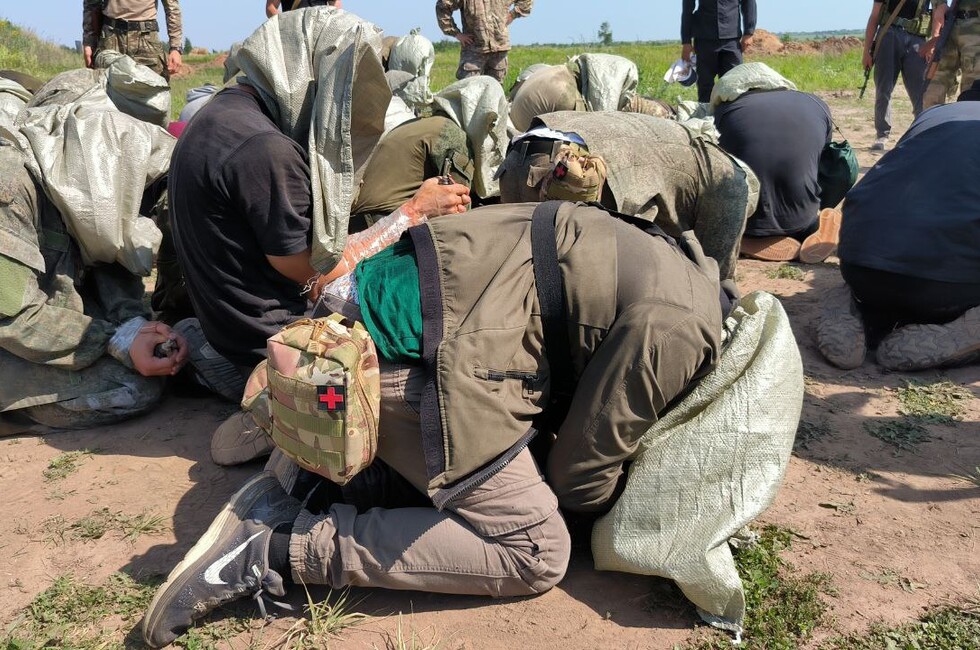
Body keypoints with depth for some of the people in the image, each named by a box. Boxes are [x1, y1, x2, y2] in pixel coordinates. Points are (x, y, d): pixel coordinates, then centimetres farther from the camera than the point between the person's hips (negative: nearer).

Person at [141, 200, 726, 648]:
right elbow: (582, 470, -2)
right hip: (414, 358, -10)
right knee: (536, 552, -1)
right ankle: (284, 547, -6)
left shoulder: (676, 260, 19)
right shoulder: (681, 331, -11)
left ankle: (306, 479, 9)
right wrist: (609, 504, 18)